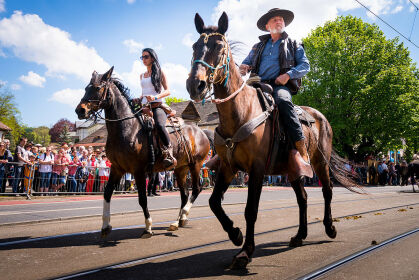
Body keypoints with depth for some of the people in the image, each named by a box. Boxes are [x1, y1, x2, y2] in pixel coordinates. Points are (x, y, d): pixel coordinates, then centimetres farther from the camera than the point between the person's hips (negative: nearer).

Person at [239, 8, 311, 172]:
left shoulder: (293, 45, 19)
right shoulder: (259, 46, 27)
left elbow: (305, 65, 9)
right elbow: (247, 62, 29)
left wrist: (288, 74, -10)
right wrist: (243, 68, 2)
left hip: (281, 86, -3)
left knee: (282, 100, -38)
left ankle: (301, 148, -41)